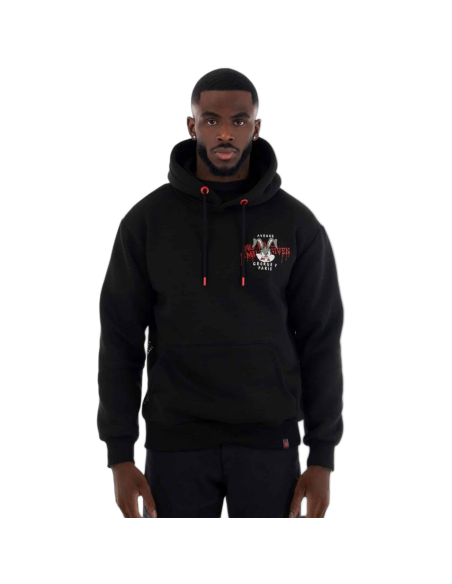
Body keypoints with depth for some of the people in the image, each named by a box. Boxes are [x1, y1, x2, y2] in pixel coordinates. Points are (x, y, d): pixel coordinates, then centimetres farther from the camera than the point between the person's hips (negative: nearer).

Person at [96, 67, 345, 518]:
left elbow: (321, 341, 2)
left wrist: (323, 458, -2)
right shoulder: (146, 222, -1)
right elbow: (120, 340, 1)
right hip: (177, 446, 0)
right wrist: (119, 456, -4)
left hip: (267, 444, 0)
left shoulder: (298, 225, -1)